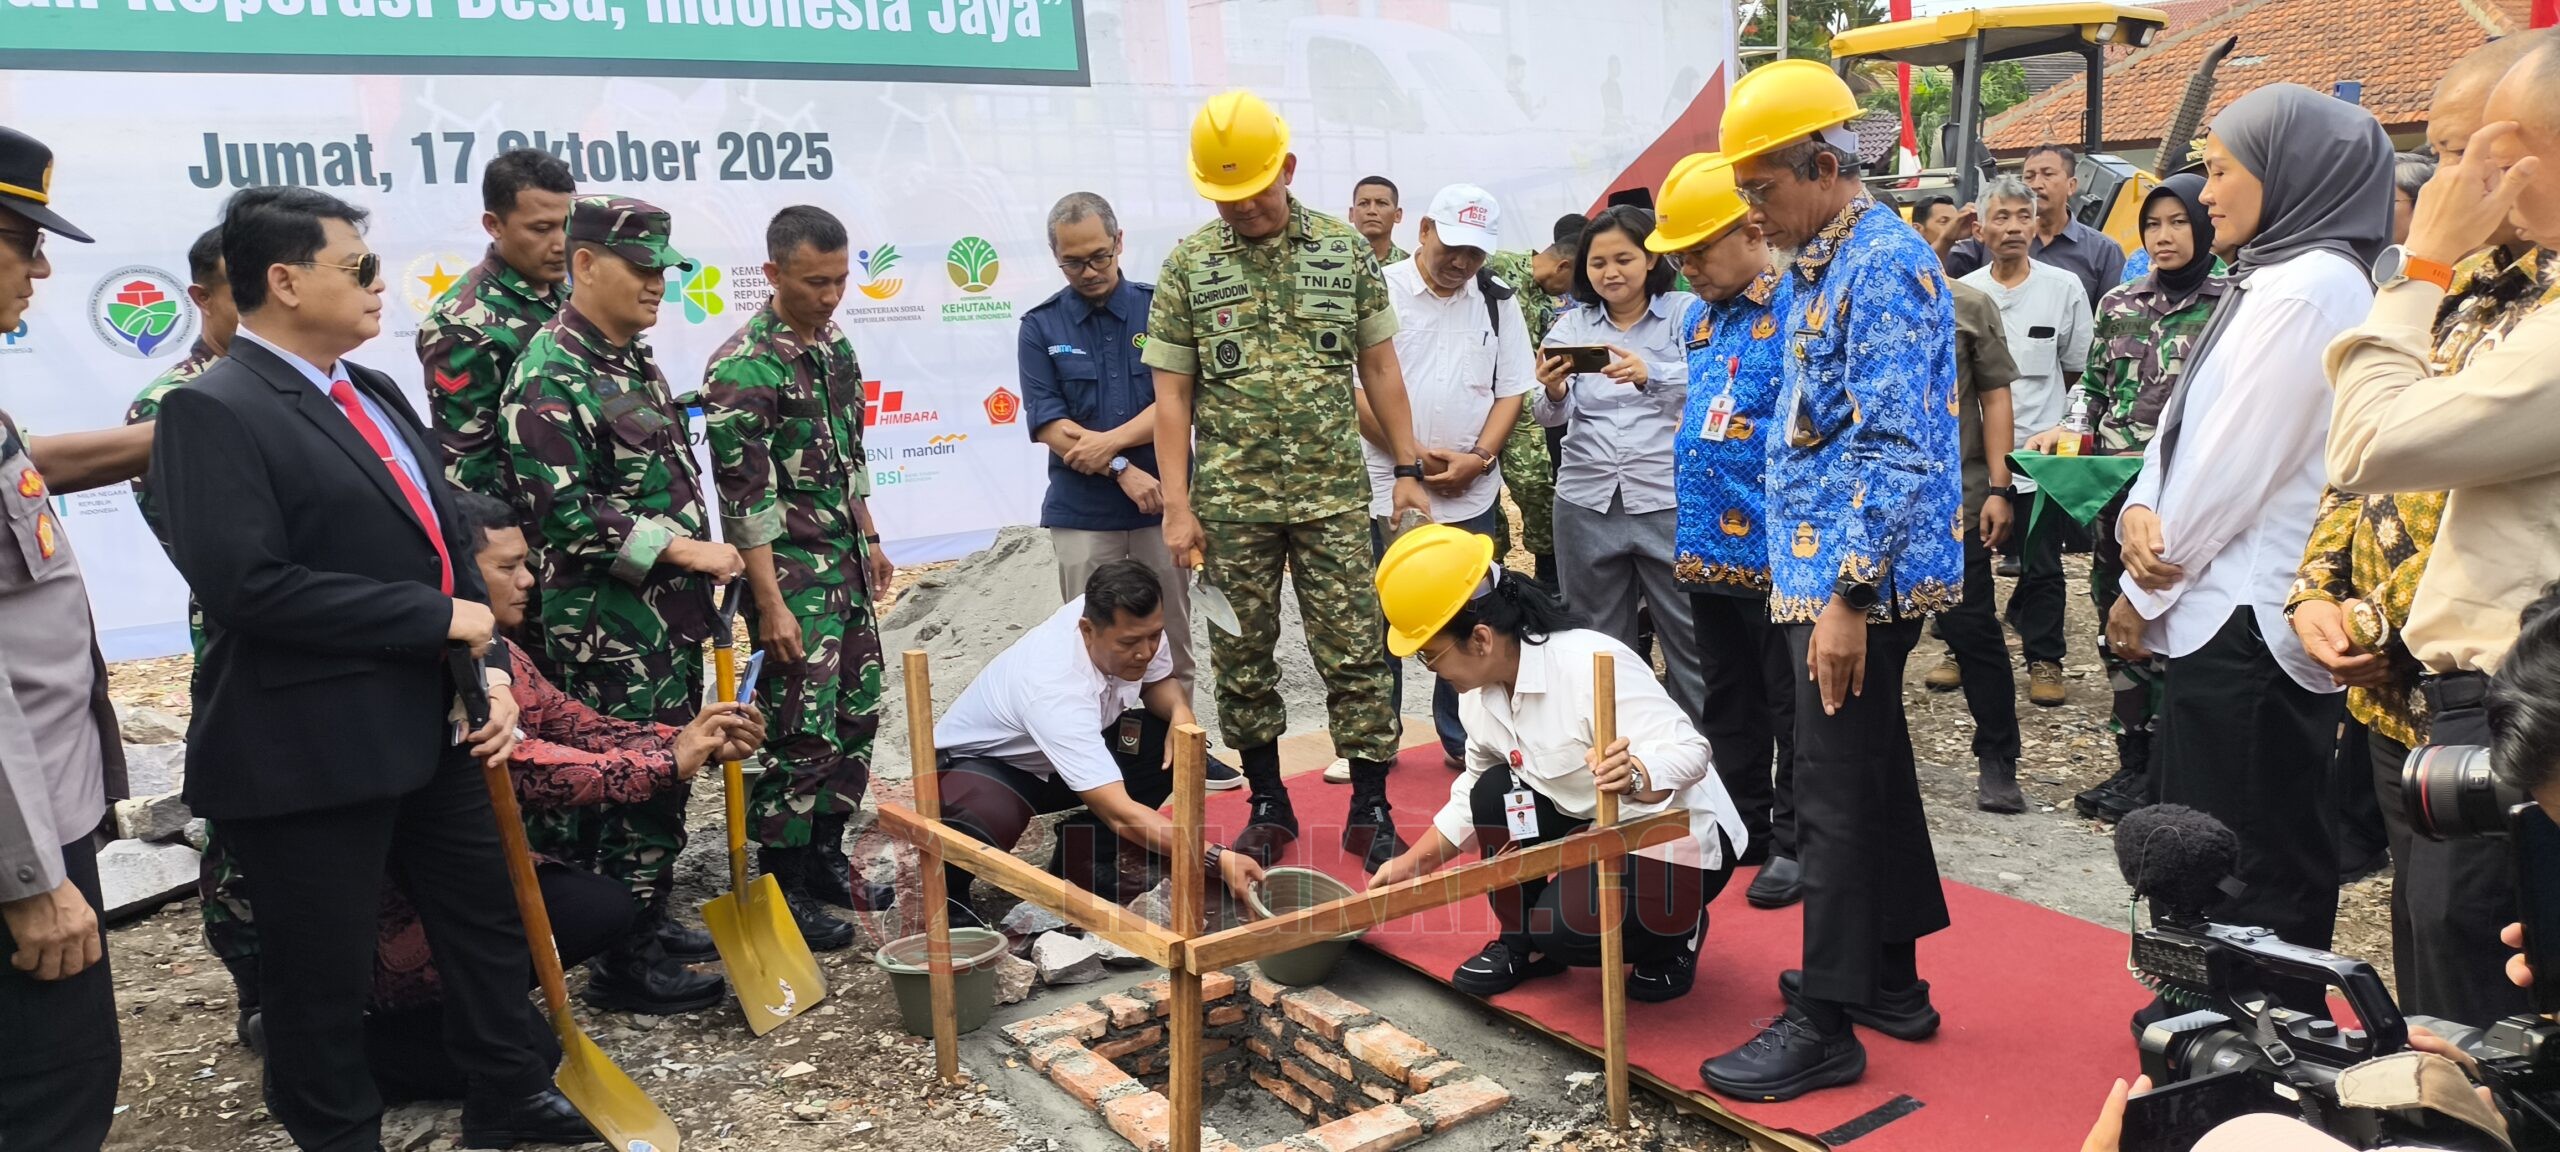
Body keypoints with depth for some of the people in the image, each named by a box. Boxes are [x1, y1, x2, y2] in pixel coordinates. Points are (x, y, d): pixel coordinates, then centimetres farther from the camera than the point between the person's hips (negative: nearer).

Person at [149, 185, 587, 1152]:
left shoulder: (374, 393, 11)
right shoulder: (213, 413, -15)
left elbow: (446, 540, 14)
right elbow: (247, 583, -25)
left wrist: (489, 666, 0)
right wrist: (440, 621, -20)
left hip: (429, 728, 8)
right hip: (312, 751, -8)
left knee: (489, 921, 19)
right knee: (322, 972, 9)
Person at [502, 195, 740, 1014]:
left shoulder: (633, 360, 13)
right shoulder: (548, 375, -15)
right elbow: (562, 510, -23)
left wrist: (701, 573, 19)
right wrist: (680, 548, -22)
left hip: (669, 617, 9)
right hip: (606, 629, -9)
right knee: (632, 782, -2)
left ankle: (649, 921, 31)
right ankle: (623, 962, 11)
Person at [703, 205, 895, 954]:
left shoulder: (835, 345, 8)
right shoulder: (742, 369, -17)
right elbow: (745, 498, -19)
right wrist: (770, 605, -20)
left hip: (848, 563, 8)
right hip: (792, 574, -8)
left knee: (858, 716, 13)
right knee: (804, 731, -3)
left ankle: (825, 856, 28)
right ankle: (783, 887, 11)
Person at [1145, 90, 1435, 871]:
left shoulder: (1344, 248, 4)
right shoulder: (1188, 265, 2)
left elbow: (1379, 367, 9)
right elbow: (1172, 393, 1)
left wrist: (1407, 468, 4)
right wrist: (1177, 505, -5)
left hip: (1333, 493, 0)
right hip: (1231, 503, 0)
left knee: (1353, 652, 1)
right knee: (1242, 658, 7)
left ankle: (1370, 809, 12)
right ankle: (1268, 807, 22)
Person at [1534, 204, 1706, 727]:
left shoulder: (1687, 313, 1)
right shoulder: (1571, 326, 11)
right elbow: (1554, 417, 4)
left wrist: (1651, 375, -34)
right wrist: (1553, 391, -19)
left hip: (1668, 502, -3)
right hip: (1587, 505, 3)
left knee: (1689, 636, 0)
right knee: (1599, 641, 11)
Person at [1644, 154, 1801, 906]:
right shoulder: (1697, 318, 11)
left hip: (1775, 551, -8)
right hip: (1706, 547, 8)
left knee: (1792, 705, 6)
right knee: (1725, 702, 18)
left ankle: (1795, 842, 18)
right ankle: (1741, 827, 32)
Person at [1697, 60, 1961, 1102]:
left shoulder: (1885, 265, -16)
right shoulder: (1826, 266, 14)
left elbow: (1897, 451, -23)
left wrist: (1848, 596, -24)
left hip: (1857, 576, -10)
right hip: (1829, 568, 10)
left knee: (1838, 796, -3)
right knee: (1873, 774, 17)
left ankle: (1825, 1025, 7)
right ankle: (1893, 978, 30)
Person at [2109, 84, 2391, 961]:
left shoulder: (2309, 287, -15)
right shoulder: (2267, 279, 16)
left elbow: (2236, 462, -17)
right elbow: (2184, 421, 13)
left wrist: (2143, 592, -7)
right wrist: (2139, 513, -7)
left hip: (2247, 624, -10)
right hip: (2219, 613, 10)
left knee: (2250, 876, 0)